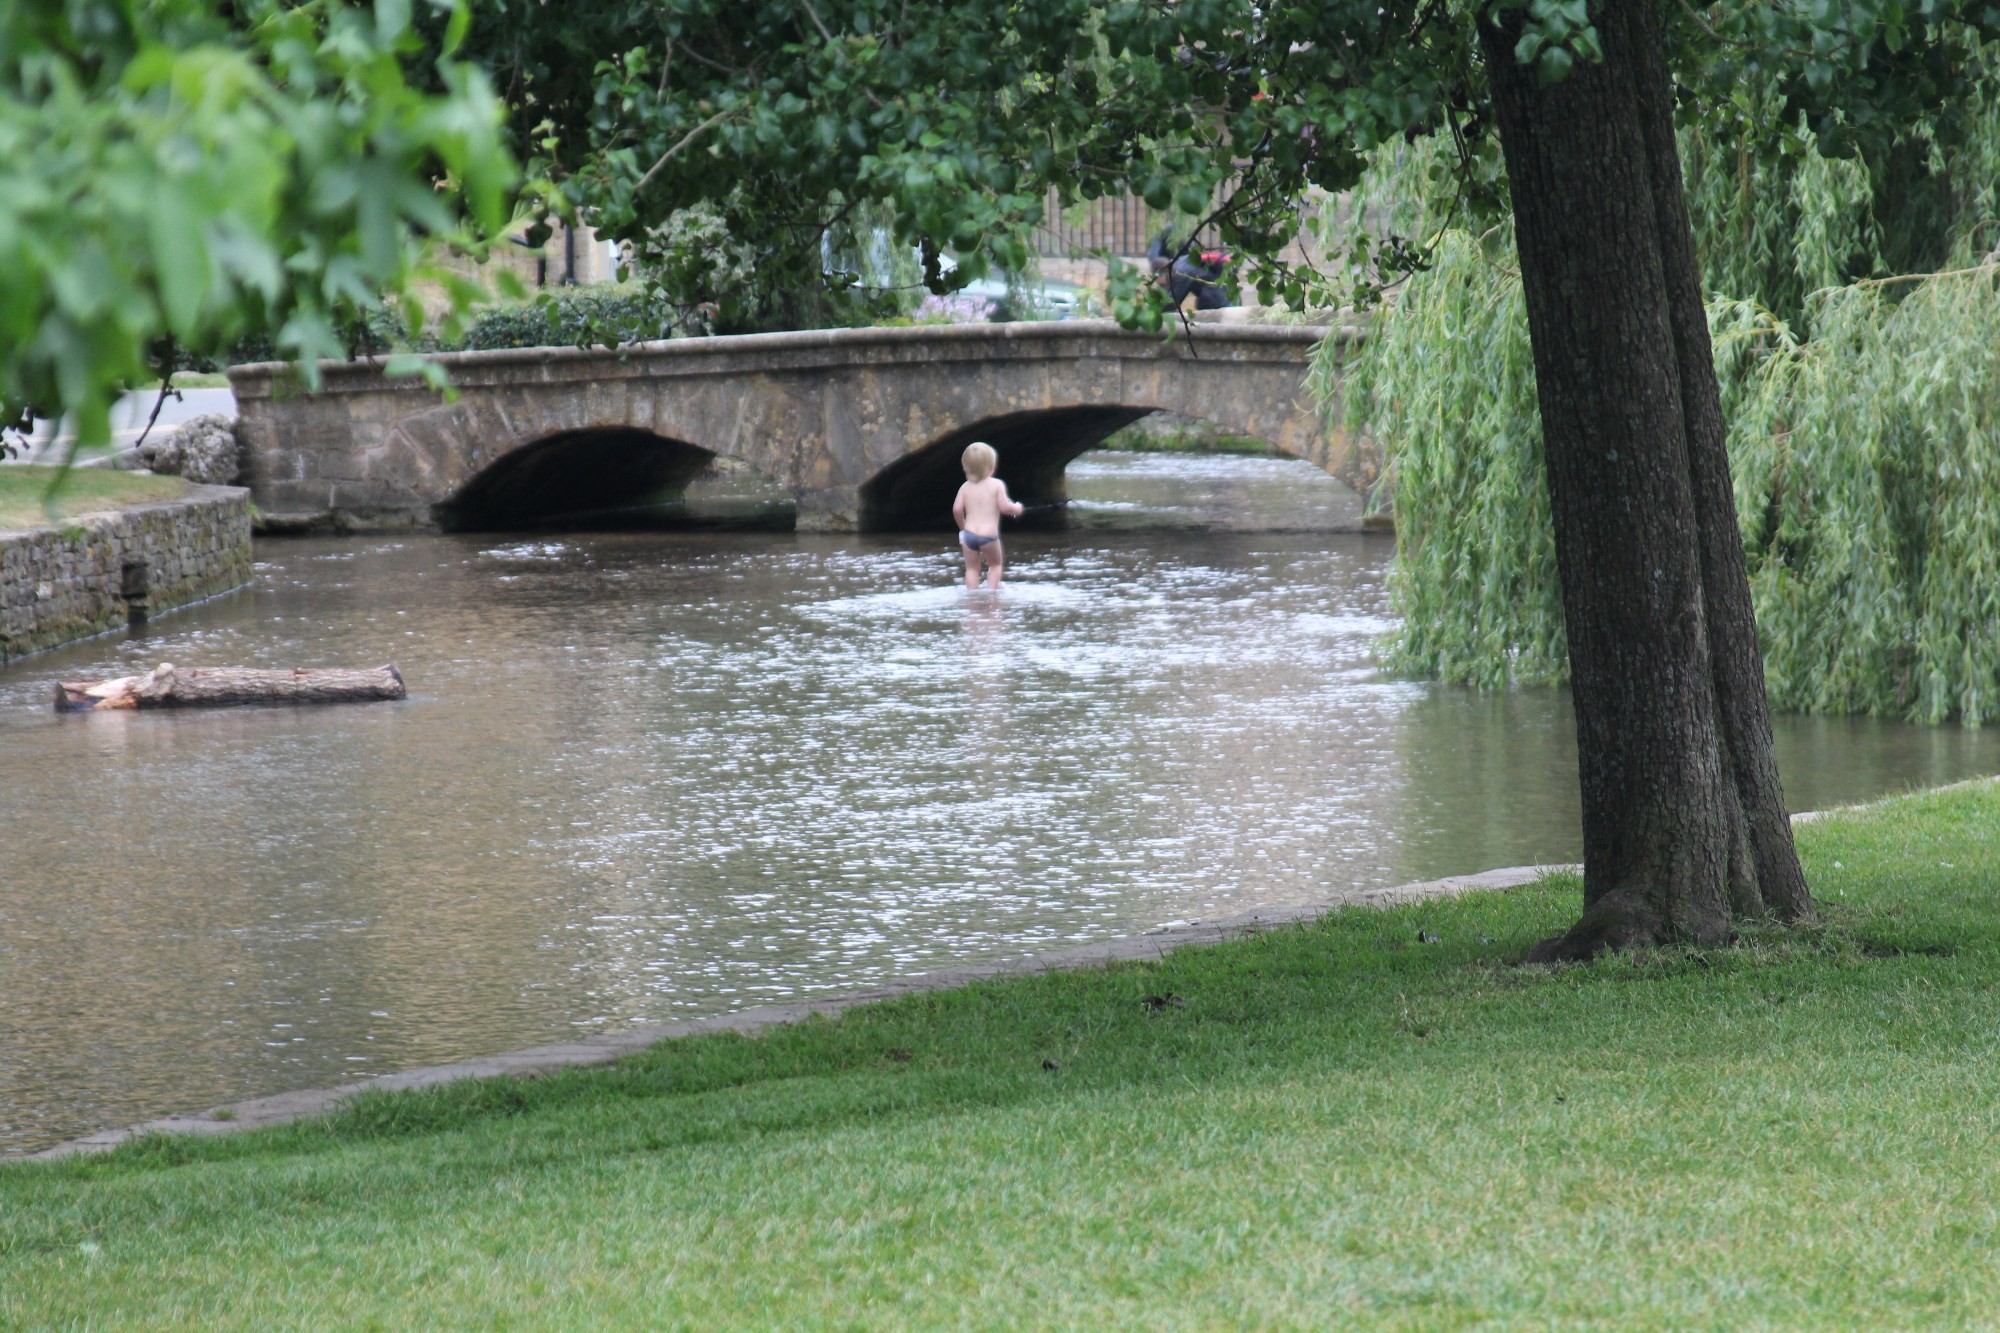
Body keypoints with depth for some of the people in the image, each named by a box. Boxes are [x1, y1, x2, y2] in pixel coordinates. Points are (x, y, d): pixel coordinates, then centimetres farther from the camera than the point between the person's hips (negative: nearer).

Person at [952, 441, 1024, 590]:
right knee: (995, 563, 20)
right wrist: (1016, 509, 9)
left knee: (972, 568, 14)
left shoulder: (965, 487, 5)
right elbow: (1004, 507, -12)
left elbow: (957, 509, -2)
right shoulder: (997, 484, -4)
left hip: (969, 534, 2)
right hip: (989, 535, -2)